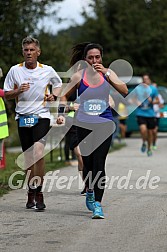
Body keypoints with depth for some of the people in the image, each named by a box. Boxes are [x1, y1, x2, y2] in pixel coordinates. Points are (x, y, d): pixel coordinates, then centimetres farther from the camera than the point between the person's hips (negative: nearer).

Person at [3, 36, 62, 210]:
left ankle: (39, 193, -13)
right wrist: (19, 90, -12)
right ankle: (31, 193, 20)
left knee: (38, 152, -20)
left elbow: (58, 84, 22)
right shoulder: (15, 70, 3)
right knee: (28, 158, 6)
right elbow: (6, 94, 7)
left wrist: (54, 95, 2)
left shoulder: (48, 70, 2)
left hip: (42, 116, -2)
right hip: (22, 117, 2)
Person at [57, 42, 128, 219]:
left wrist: (106, 74, -15)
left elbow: (124, 91, -11)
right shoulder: (79, 76, 2)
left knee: (99, 163, -11)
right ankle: (90, 191, 35)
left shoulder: (107, 73, 2)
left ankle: (98, 204, -12)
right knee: (87, 162, 7)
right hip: (84, 124, 1)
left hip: (104, 124, -1)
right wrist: (61, 113, 3)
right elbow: (65, 95, 16)